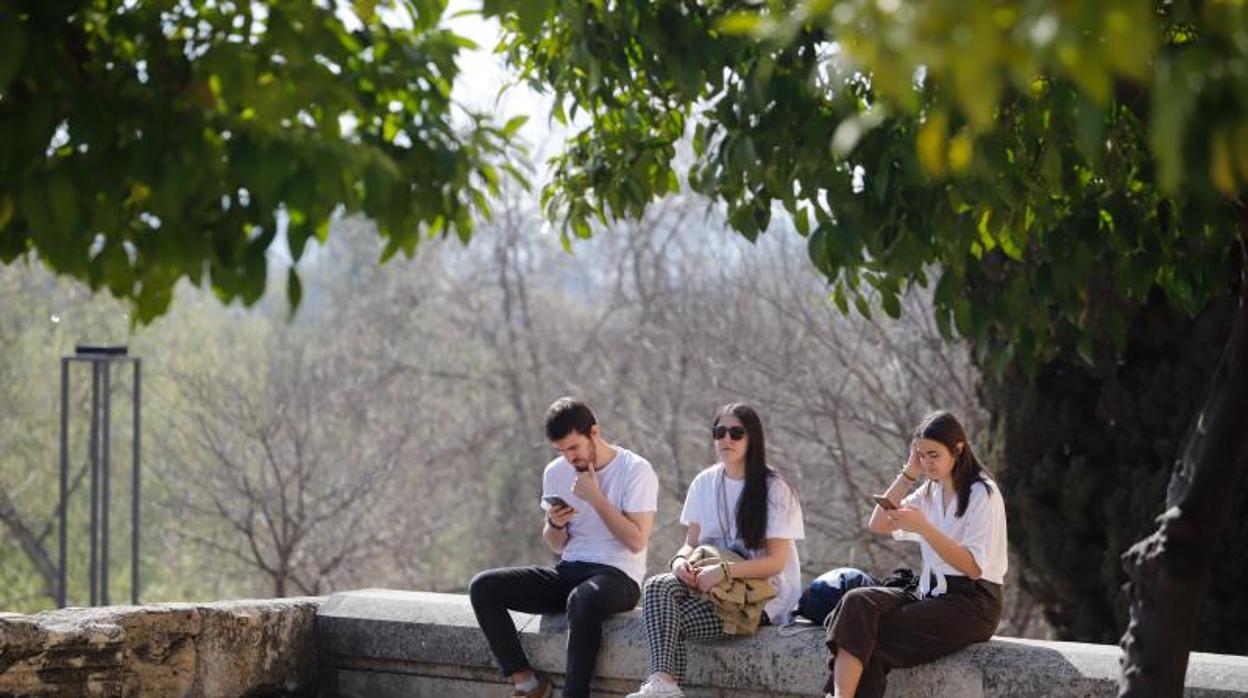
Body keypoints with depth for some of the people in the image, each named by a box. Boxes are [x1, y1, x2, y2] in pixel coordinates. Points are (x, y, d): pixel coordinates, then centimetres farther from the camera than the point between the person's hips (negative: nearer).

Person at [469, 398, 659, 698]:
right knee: (482, 587, -12)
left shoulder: (636, 470, -7)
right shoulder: (556, 473, 10)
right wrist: (555, 525, -5)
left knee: (582, 600, -42)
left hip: (618, 575, -6)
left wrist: (596, 497, -16)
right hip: (568, 572, 6)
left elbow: (636, 541, -14)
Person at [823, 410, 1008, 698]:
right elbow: (878, 524, 13)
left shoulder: (983, 494, -6)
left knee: (865, 633, -24)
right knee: (858, 602, -23)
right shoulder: (930, 492, 18)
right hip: (932, 596, 7)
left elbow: (974, 567, -14)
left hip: (972, 606, -7)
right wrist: (909, 472, 7)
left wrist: (923, 527, -23)